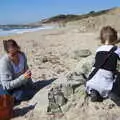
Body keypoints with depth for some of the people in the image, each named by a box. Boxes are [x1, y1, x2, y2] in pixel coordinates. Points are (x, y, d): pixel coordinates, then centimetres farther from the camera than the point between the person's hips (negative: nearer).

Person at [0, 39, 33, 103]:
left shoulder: (22, 55, -15)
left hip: (18, 83, 6)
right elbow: (7, 85, -30)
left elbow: (25, 69, 2)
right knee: (21, 95, -25)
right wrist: (23, 77, -39)